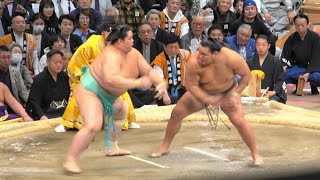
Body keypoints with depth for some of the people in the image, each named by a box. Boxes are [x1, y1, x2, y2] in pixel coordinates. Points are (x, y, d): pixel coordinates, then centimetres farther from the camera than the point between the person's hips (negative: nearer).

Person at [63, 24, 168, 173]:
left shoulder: (133, 54, -3)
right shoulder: (112, 56, -30)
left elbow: (148, 70, 2)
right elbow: (111, 79, -46)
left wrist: (161, 83, -16)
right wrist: (138, 83, -44)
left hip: (107, 94, 10)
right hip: (89, 91, -10)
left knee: (121, 111, 29)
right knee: (93, 126, -26)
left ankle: (112, 148, 41)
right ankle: (70, 160, -18)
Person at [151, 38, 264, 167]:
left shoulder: (231, 58, -35)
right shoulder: (194, 63, -35)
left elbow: (246, 75, -18)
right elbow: (190, 84, -22)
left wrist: (236, 94, -20)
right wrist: (207, 99, -30)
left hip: (227, 92, -1)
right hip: (201, 92, 2)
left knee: (239, 121, -18)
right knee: (176, 113, -2)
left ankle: (255, 154, -1)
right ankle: (165, 147, 19)